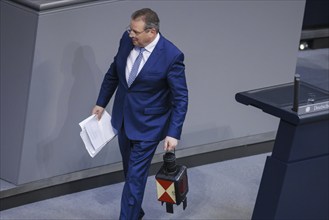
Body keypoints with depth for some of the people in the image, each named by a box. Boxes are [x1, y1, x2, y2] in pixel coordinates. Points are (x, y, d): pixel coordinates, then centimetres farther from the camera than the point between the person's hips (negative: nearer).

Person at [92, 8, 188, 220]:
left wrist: (174, 133, -21)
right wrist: (101, 103, 14)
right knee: (130, 171, 21)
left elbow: (181, 98, -17)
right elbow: (113, 73, 10)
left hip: (148, 125, -6)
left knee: (135, 176, -4)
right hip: (123, 118, 6)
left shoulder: (171, 56, -24)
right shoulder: (127, 39, -8)